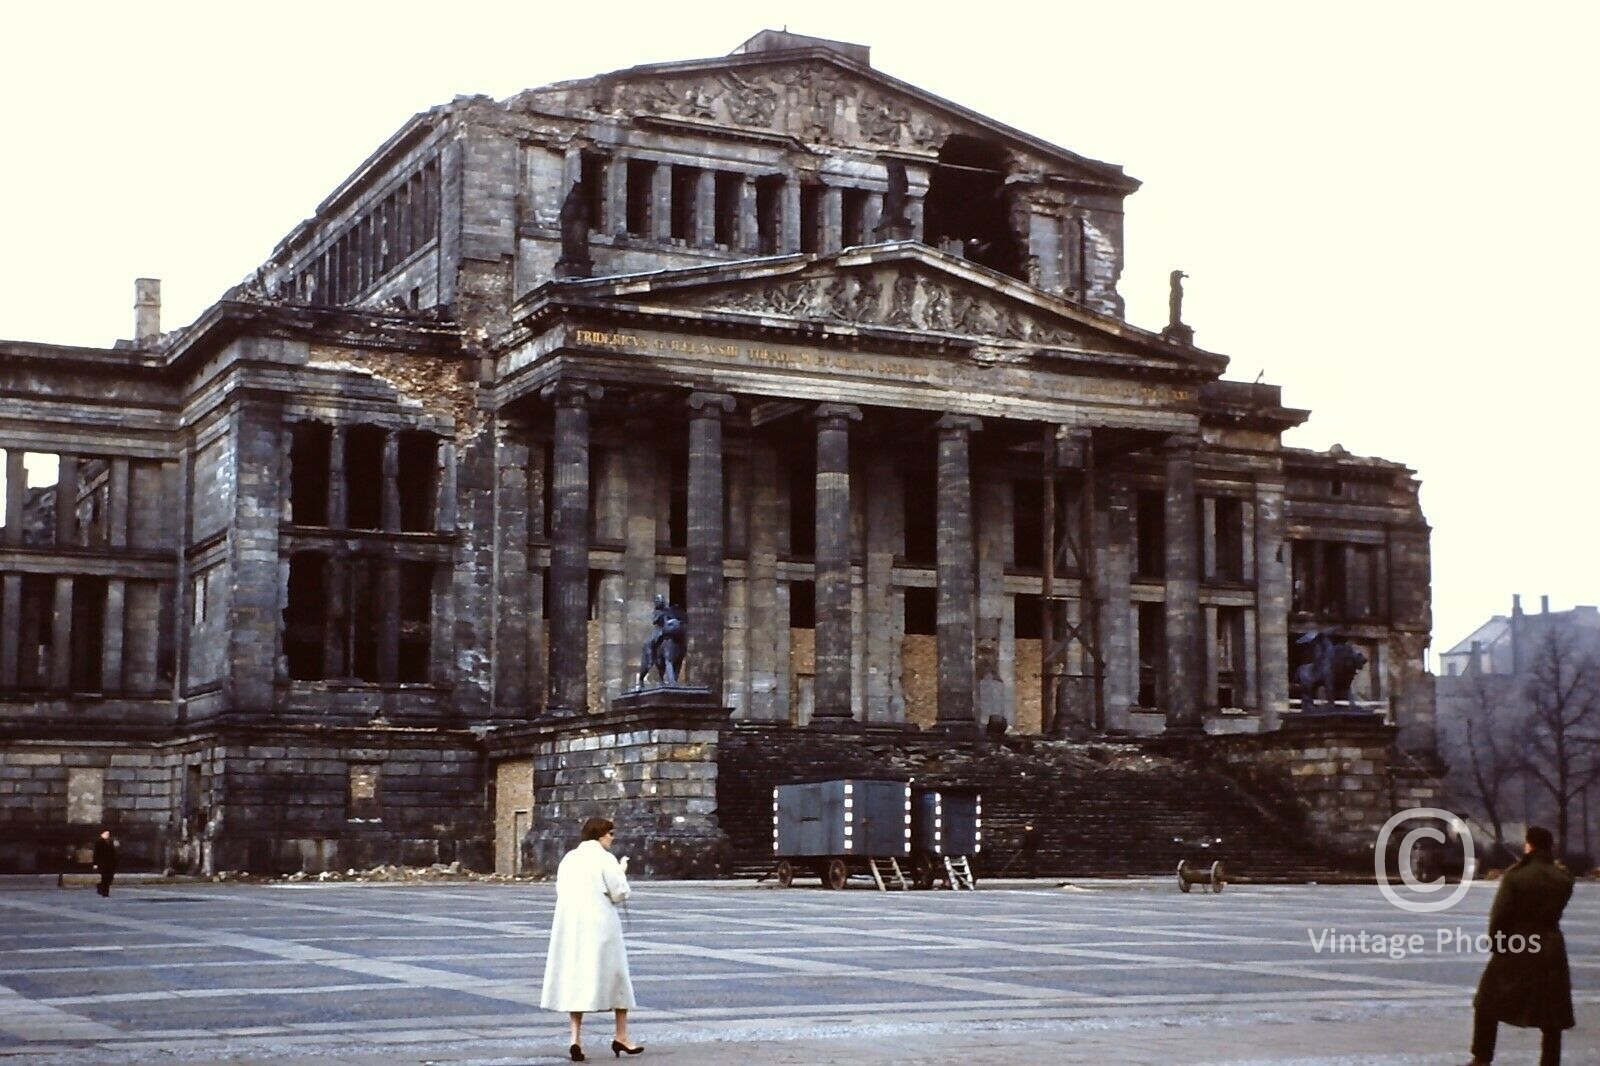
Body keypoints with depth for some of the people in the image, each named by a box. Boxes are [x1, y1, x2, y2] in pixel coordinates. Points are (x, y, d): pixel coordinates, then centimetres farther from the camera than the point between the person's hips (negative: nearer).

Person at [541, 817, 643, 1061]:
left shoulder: (569, 858, 8)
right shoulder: (605, 859, -9)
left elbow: (561, 890, 13)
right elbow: (620, 893, -9)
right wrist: (621, 873, 9)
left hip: (570, 926, 5)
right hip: (600, 926, -5)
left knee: (574, 978, 8)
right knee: (615, 977, 9)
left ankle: (576, 1037, -2)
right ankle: (621, 1036, 14)